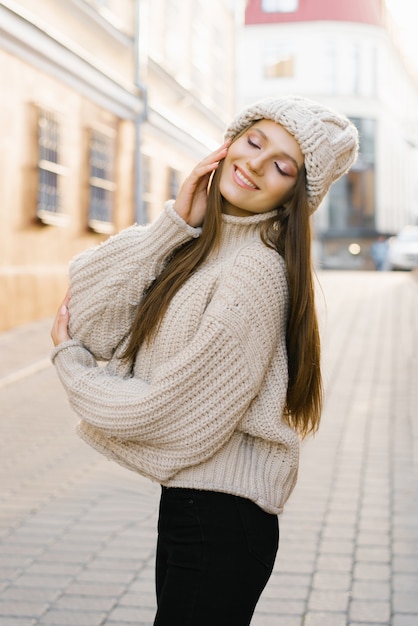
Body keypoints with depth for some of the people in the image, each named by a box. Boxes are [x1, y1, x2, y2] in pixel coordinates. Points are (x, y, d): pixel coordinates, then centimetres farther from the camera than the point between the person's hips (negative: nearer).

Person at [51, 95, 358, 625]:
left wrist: (68, 362, -1)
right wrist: (175, 223, -11)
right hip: (183, 502, 8)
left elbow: (161, 411, -19)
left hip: (221, 521, -8)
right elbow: (86, 314, -5)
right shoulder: (193, 246, 6)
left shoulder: (257, 272, -20)